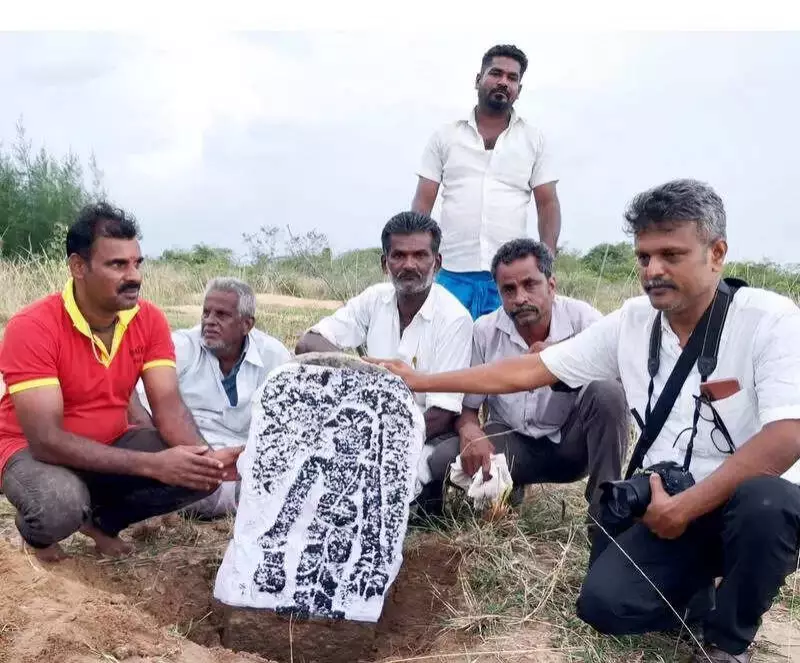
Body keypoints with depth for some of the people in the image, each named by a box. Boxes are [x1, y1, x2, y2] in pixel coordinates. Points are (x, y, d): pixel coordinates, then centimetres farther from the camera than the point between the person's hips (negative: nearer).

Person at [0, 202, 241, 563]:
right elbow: (46, 439, -31)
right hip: (33, 450, -5)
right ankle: (37, 530, 3)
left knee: (201, 473, -15)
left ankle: (102, 518, 10)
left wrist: (206, 456, -38)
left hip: (111, 445, 5)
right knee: (60, 505, -37)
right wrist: (152, 465, -39)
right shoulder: (32, 328, -26)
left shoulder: (149, 319, -10)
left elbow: (169, 406, -15)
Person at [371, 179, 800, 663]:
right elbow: (527, 372, 1)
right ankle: (712, 574, 14)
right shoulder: (632, 322, -1)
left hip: (756, 501, -3)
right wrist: (421, 382, 1)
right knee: (603, 604, -17)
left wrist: (687, 506, -27)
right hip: (668, 502, 3)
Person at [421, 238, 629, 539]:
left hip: (570, 441, -1)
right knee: (442, 462, -26)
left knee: (608, 392, -31)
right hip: (510, 440, 1)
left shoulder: (580, 317, -13)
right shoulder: (484, 331, -8)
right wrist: (469, 430, -24)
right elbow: (466, 404, 0)